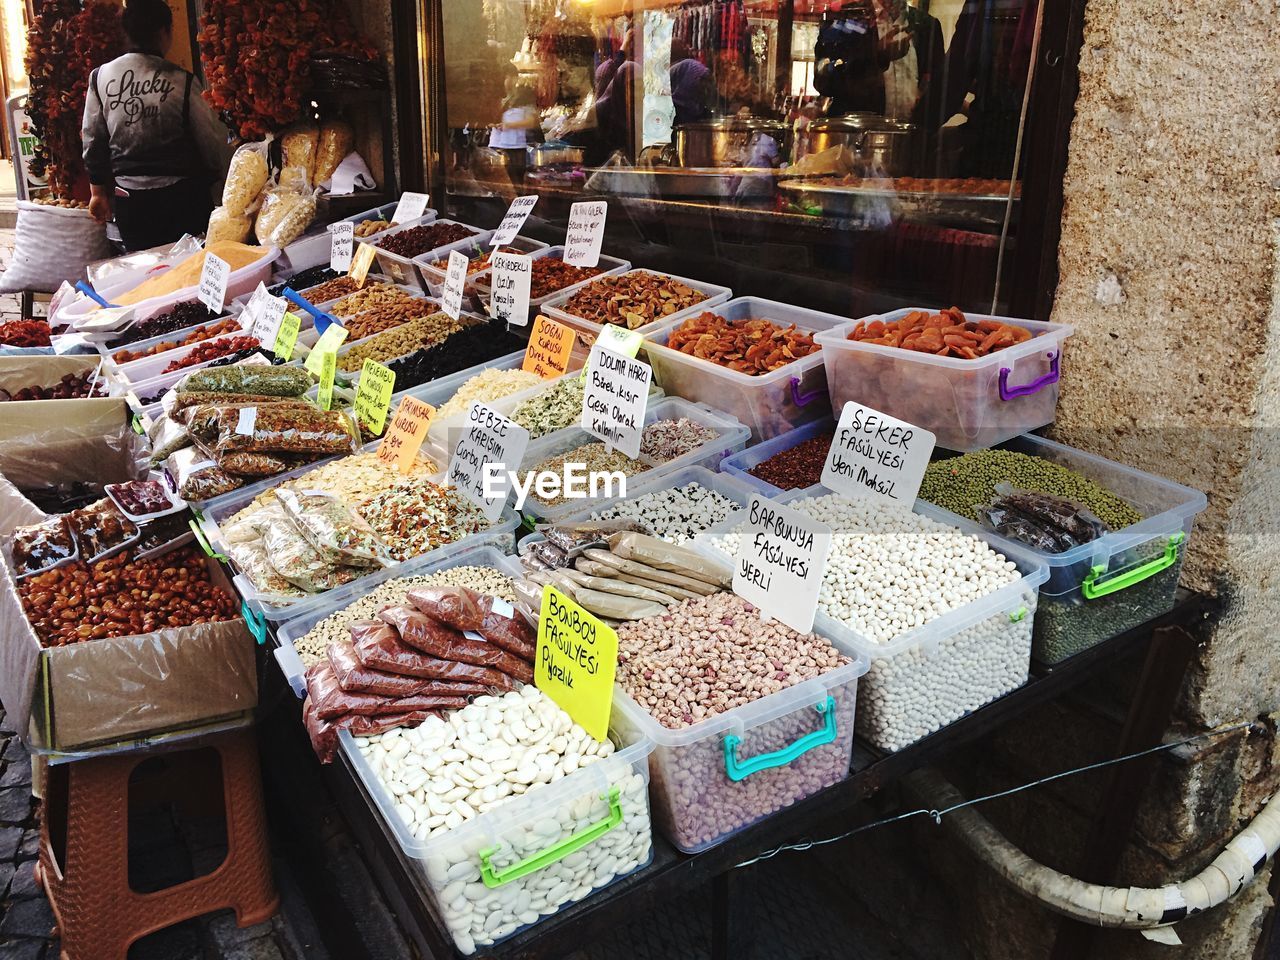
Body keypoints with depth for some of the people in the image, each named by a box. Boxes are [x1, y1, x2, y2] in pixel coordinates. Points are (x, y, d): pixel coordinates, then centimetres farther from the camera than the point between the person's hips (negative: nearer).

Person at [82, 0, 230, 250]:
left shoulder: (100, 77, 1)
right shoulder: (182, 81, -9)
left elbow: (92, 140, 6)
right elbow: (211, 139, -4)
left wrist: (98, 192, 16)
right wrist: (218, 173, 16)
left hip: (130, 200, 3)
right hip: (183, 196, -3)